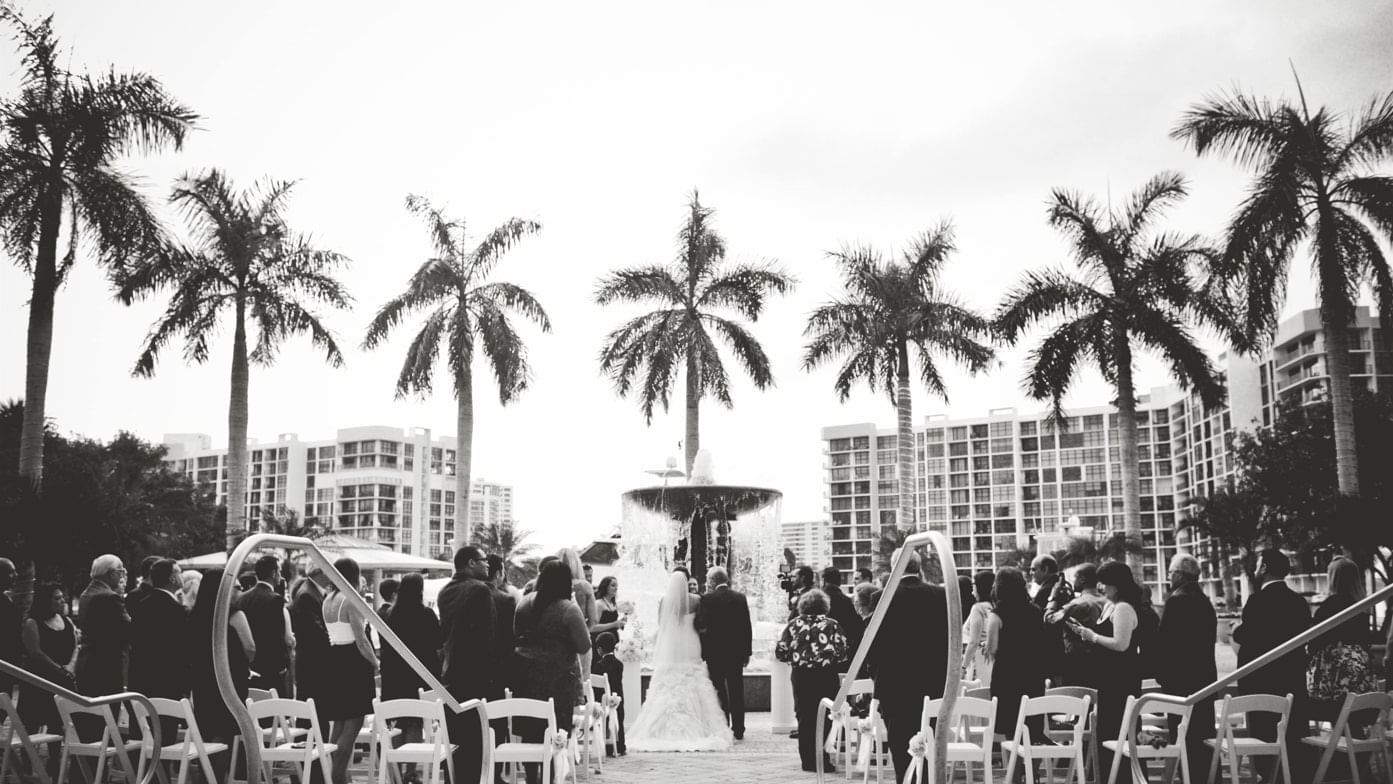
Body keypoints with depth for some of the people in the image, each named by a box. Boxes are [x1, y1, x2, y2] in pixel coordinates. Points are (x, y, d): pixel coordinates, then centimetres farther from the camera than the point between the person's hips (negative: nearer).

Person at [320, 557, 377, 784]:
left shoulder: (328, 599, 11)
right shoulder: (351, 600, -15)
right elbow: (361, 640, -16)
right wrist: (375, 663, -5)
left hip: (333, 661, 9)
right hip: (352, 663, -9)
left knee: (338, 723, 14)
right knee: (353, 724, -4)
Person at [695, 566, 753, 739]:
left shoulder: (706, 599, -10)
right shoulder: (741, 598, 2)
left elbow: (701, 625, -17)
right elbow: (747, 626, 3)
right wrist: (747, 652, 10)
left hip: (714, 652, -3)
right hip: (736, 652, 3)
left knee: (719, 692, 4)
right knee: (736, 691, 10)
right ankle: (738, 730, 12)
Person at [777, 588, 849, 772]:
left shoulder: (794, 624, -1)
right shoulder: (831, 625, -5)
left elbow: (780, 652, -2)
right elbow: (841, 652, -12)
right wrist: (831, 659, 9)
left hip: (800, 676, 2)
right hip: (826, 676, -2)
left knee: (804, 717, 11)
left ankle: (808, 760, 16)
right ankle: (821, 760, 2)